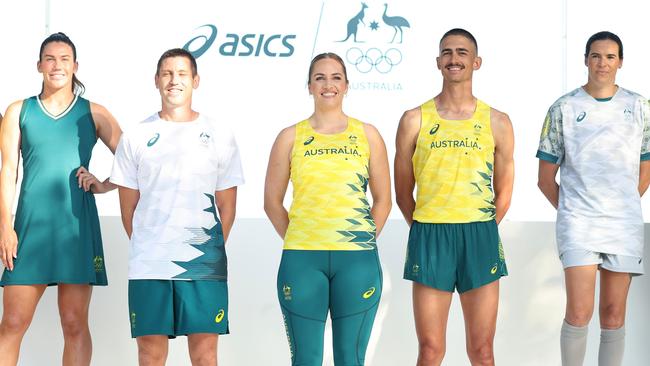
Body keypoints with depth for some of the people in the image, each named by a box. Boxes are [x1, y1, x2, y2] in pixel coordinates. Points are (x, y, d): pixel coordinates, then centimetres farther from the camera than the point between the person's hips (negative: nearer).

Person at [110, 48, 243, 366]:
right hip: (147, 266, 1)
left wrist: (213, 250, 4)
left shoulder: (218, 135, 7)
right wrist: (145, 247, 5)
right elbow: (128, 205, 10)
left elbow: (227, 206, 8)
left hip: (204, 267, 0)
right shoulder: (136, 137, 8)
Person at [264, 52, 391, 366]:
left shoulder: (367, 135, 8)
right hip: (302, 259, 0)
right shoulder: (291, 137, 6)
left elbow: (382, 200, 10)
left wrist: (363, 243, 3)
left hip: (357, 260, 0)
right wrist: (295, 241, 2)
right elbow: (272, 202, 9)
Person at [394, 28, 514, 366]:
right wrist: (429, 235, 10)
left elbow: (503, 193, 13)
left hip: (481, 237, 1)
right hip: (429, 235, -1)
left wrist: (478, 234, 10)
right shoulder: (415, 120, 3)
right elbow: (403, 191, 10)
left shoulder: (497, 122, 6)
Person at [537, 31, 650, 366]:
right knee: (579, 312, -12)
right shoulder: (563, 109, 1)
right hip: (578, 223, -2)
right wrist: (570, 211, 4)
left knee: (614, 315, 5)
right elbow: (546, 177, 6)